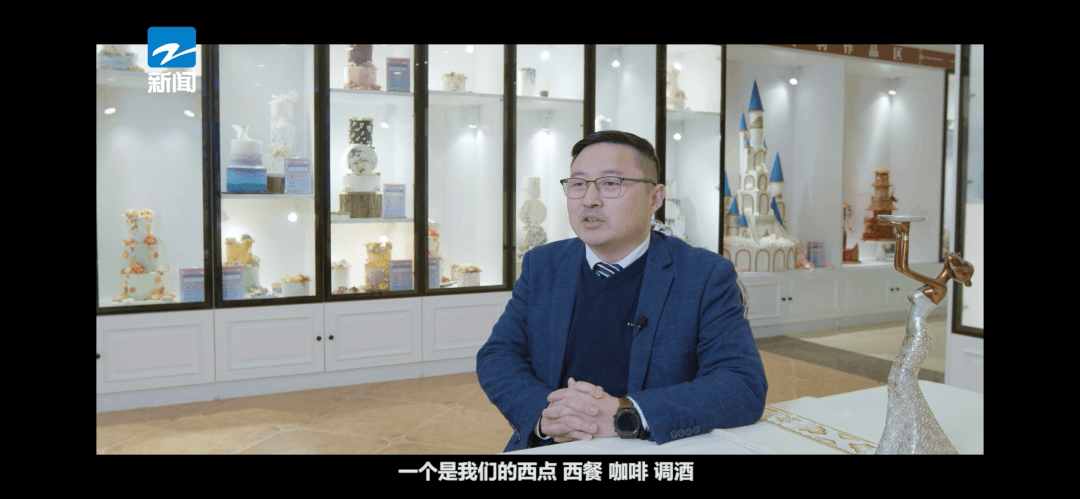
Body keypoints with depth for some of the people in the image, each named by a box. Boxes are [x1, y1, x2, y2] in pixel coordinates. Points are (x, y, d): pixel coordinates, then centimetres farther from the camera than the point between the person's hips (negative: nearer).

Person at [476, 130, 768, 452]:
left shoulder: (707, 277, -4)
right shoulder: (542, 266, 7)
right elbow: (497, 357, 3)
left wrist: (623, 416, -23)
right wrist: (544, 414, -17)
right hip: (549, 448, 3)